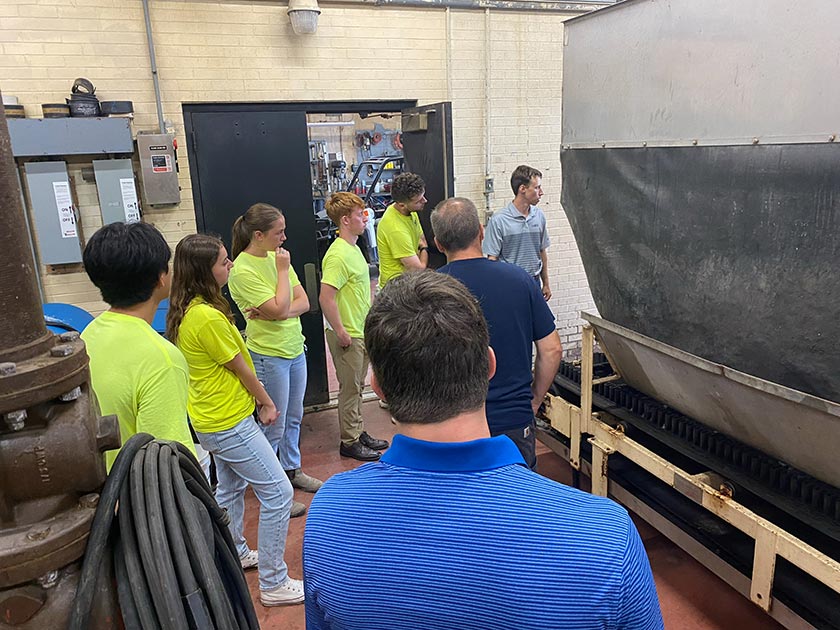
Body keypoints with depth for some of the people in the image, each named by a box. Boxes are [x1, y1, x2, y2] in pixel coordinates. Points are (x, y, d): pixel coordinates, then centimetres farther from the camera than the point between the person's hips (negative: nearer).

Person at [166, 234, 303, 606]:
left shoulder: (185, 311, 2)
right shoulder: (208, 317, -28)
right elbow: (240, 368, -17)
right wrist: (266, 402, -3)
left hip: (213, 418, 10)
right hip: (229, 422, -10)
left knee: (231, 486, 26)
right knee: (278, 493, -2)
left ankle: (235, 554, 46)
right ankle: (274, 584, 8)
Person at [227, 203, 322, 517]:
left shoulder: (276, 257, 4)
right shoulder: (242, 271, -18)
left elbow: (303, 302, -1)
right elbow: (279, 308, -23)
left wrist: (276, 312, -18)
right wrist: (282, 271, -15)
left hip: (295, 349, 7)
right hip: (269, 356, -7)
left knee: (293, 418, 20)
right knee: (274, 426, 5)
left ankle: (292, 470, 39)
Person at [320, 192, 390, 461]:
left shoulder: (353, 249, 10)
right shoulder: (338, 255, -21)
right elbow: (326, 298, -26)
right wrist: (340, 332, -22)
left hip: (361, 332, 9)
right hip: (347, 336, -9)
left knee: (357, 387, 19)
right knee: (350, 389, 4)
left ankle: (359, 433, 32)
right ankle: (349, 442, 18)